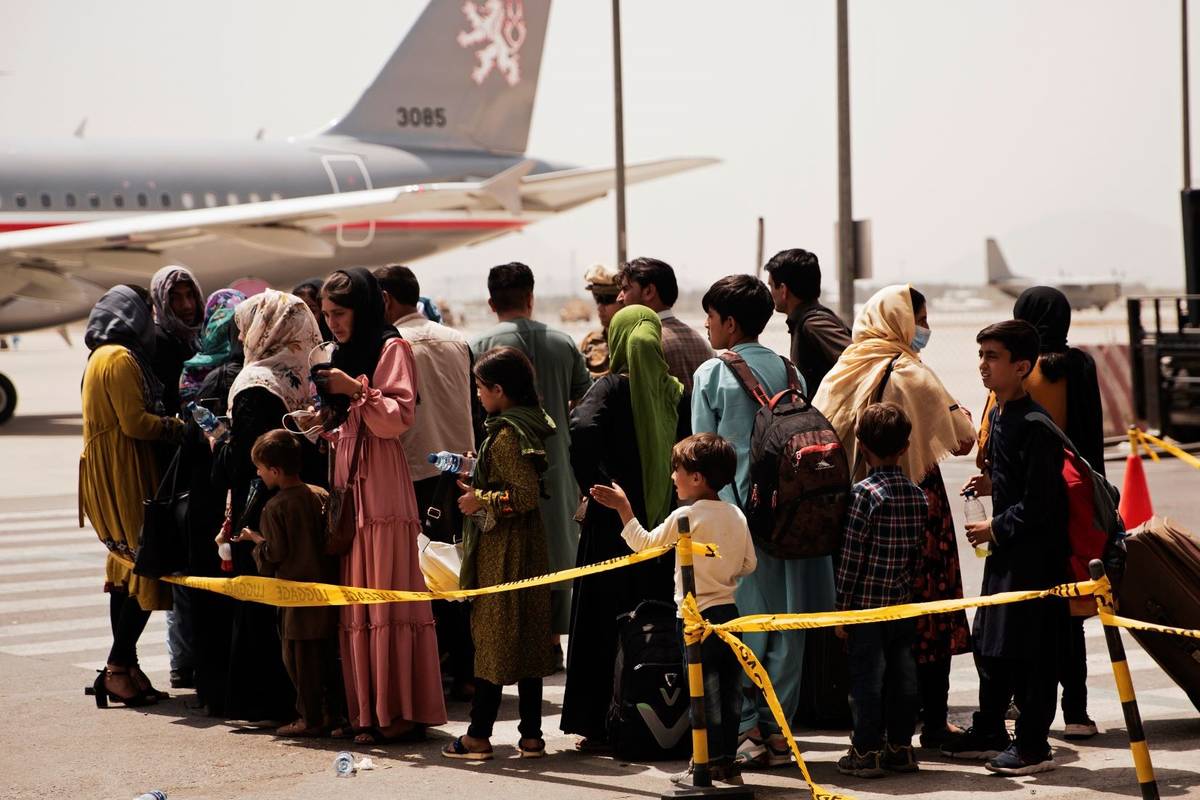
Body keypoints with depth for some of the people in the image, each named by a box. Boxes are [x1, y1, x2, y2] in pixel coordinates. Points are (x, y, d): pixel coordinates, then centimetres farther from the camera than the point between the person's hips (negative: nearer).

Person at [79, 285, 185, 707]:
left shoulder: (102, 356, 19)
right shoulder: (121, 359, -13)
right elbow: (135, 422, -19)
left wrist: (166, 420, 9)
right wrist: (177, 426, -8)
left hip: (110, 476, 11)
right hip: (124, 478, -11)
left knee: (126, 569, 12)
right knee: (147, 570, -10)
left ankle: (124, 669, 13)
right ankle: (118, 669, -10)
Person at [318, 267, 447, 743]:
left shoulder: (391, 348, -1)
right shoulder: (342, 354, 22)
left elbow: (399, 417, -10)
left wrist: (357, 391, -17)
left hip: (381, 486, -8)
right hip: (346, 483, 8)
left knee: (388, 595, -10)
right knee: (353, 600, 3)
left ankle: (401, 711, -10)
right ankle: (366, 710, 4)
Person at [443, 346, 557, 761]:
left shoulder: (506, 435, -18)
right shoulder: (527, 425, 11)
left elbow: (527, 494, -24)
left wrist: (481, 501, -13)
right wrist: (477, 481, 16)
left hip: (502, 552, -9)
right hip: (525, 545, 9)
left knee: (493, 637, -3)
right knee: (525, 639, 10)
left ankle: (478, 736, 3)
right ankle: (531, 736, 13)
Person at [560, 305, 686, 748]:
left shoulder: (611, 388, -8)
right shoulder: (675, 392, 4)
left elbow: (583, 430, -26)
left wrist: (595, 484, -16)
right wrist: (669, 497, 6)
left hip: (613, 524, -4)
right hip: (661, 521, 4)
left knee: (605, 623, 3)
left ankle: (602, 725, 3)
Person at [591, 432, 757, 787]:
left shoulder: (685, 516, -14)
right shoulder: (736, 515, 4)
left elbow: (644, 543, -4)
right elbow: (749, 564, 10)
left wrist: (623, 508, 4)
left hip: (698, 615, -6)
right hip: (728, 610, 6)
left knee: (704, 691, -1)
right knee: (729, 689, 10)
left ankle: (708, 763, 3)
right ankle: (727, 761, 16)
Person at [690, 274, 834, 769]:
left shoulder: (711, 374, -5)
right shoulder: (791, 372, 7)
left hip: (734, 510, -4)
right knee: (786, 622, 7)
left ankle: (746, 729, 0)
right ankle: (776, 730, 10)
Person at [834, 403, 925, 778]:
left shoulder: (865, 493, -14)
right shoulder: (917, 494, 4)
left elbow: (851, 555, -13)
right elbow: (919, 551, 11)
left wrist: (842, 607, -8)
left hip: (867, 605, -6)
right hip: (905, 604, 6)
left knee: (867, 677, 0)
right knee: (902, 674, 11)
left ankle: (866, 752, 4)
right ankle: (901, 747, 18)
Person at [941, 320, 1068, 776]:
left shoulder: (1034, 423, -20)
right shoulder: (998, 414, 10)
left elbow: (1039, 501, -21)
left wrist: (995, 529, -14)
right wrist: (992, 485, 8)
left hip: (1035, 551, -10)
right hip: (1005, 549, 10)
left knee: (1030, 648, -2)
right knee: (989, 641, 16)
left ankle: (1033, 745, 7)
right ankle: (989, 732, 28)